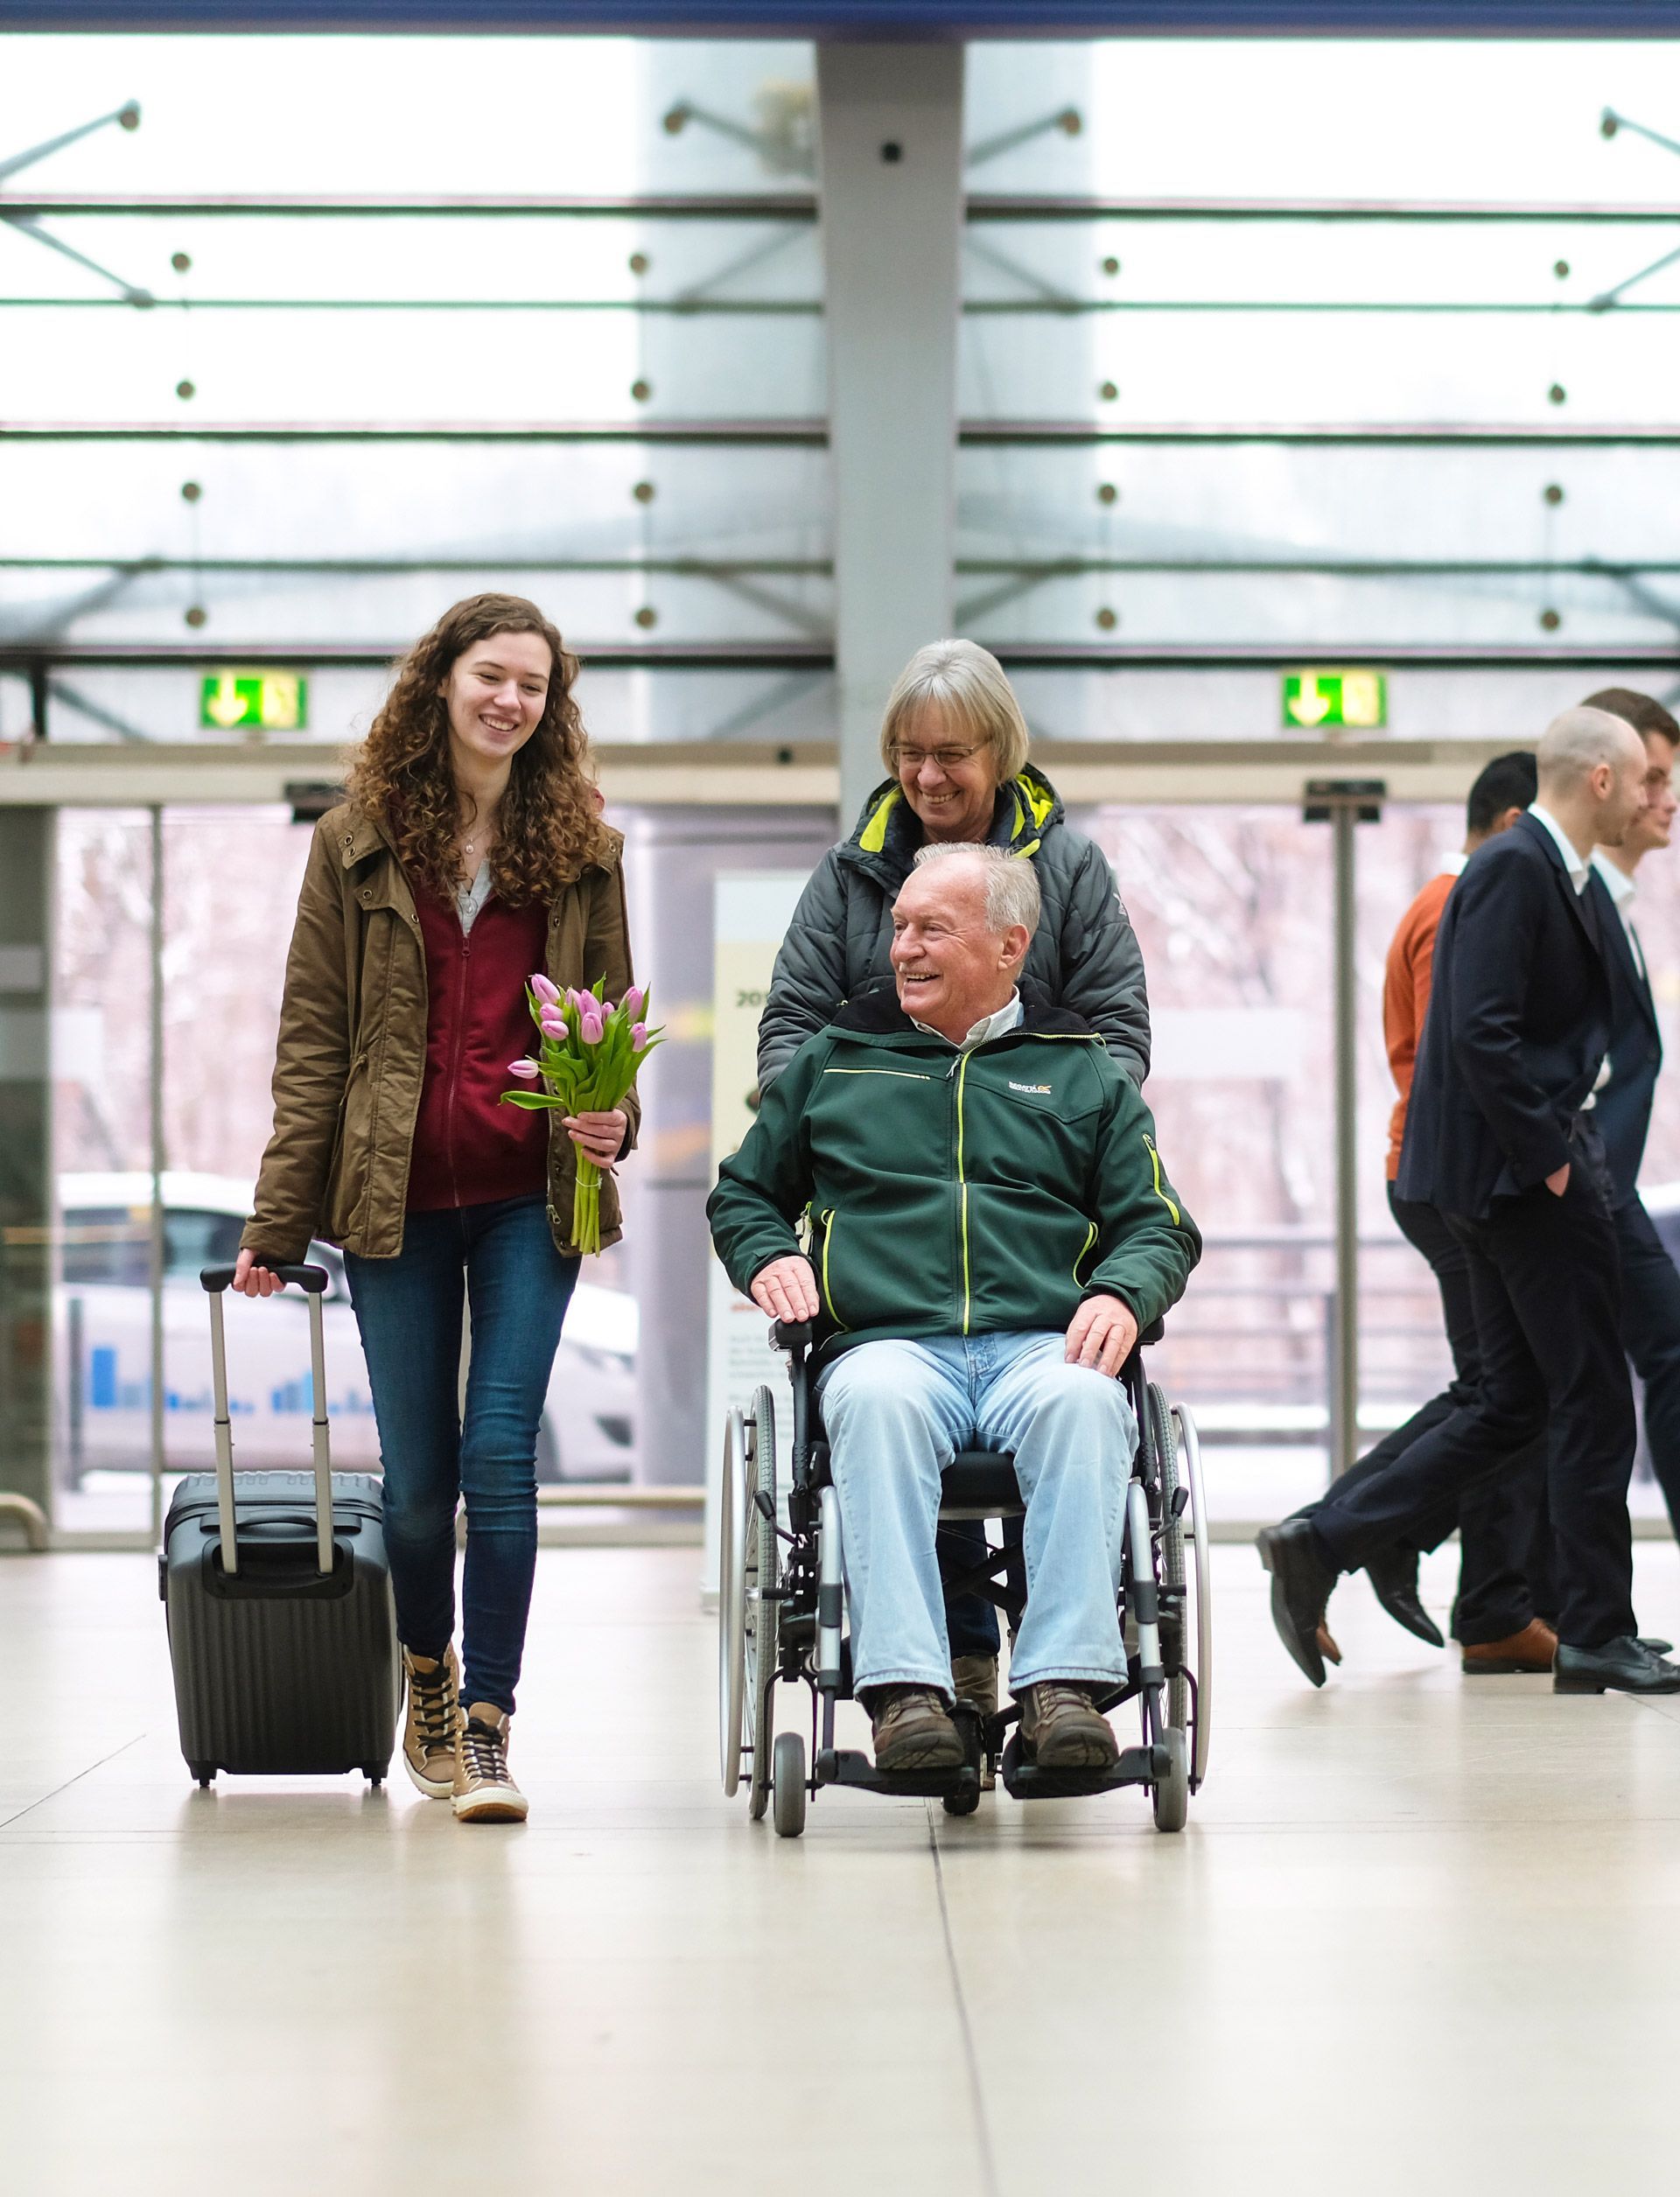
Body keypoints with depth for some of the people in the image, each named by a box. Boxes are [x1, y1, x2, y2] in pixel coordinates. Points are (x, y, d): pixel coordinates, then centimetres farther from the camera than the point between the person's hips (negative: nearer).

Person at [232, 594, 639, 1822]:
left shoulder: (581, 850, 8)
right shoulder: (355, 845, 5)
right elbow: (314, 1043, 4)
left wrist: (612, 1116, -8)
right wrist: (278, 1222, 1)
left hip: (529, 1197, 0)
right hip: (395, 1201, 0)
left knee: (501, 1453, -10)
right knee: (418, 1480, 6)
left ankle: (488, 1726, -4)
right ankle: (428, 1676, 32)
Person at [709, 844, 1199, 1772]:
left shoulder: (1083, 1072, 22)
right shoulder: (831, 1061, 23)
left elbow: (1159, 1226, 18)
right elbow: (742, 1195, 31)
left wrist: (1121, 1294, -5)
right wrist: (767, 1259, 8)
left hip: (1045, 1342, 0)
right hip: (888, 1340, 0)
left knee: (1083, 1402, -37)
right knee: (877, 1399, -38)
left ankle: (1063, 1680, -42)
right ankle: (905, 1687, -46)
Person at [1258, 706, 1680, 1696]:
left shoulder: (1549, 872, 17)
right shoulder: (1513, 870, -15)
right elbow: (1482, 1035, -23)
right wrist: (1552, 1157, -18)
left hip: (1507, 1176, 10)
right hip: (1522, 1175, -10)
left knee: (1513, 1407, 12)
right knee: (1594, 1403, -3)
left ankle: (1320, 1544, 9)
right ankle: (1599, 1638, 4)